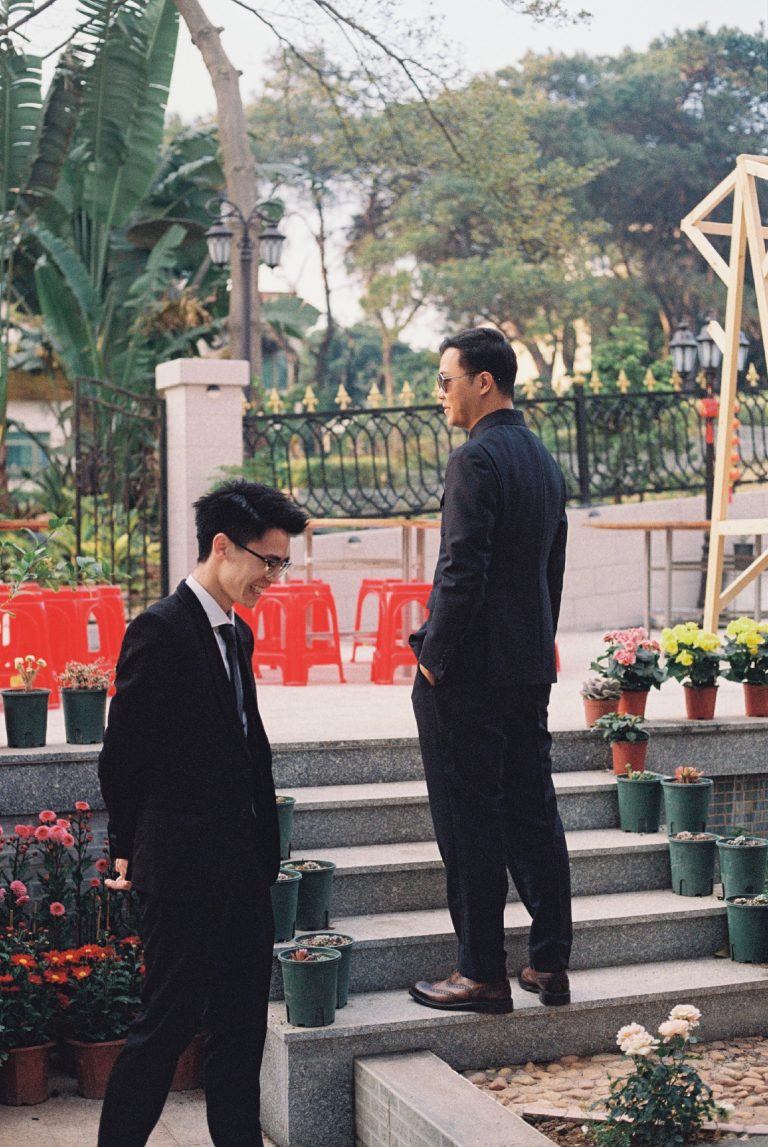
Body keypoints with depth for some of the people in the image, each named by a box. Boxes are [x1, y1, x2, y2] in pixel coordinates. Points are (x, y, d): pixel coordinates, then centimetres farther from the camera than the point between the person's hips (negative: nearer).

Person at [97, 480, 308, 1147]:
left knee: (242, 1023, 14)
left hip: (243, 866, 8)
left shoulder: (237, 635, 13)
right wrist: (131, 849, 0)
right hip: (182, 870, -8)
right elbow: (121, 758, -10)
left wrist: (264, 846, 10)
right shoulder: (159, 632, -14)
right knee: (168, 1023, 1)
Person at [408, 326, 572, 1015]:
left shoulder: (476, 459, -15)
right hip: (531, 672, 9)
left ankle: (483, 975, 6)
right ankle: (550, 965, 19)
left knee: (471, 827, -1)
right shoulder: (545, 461, 14)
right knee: (533, 815, 13)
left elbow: (462, 573, -21)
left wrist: (433, 656, -12)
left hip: (468, 674, -9)